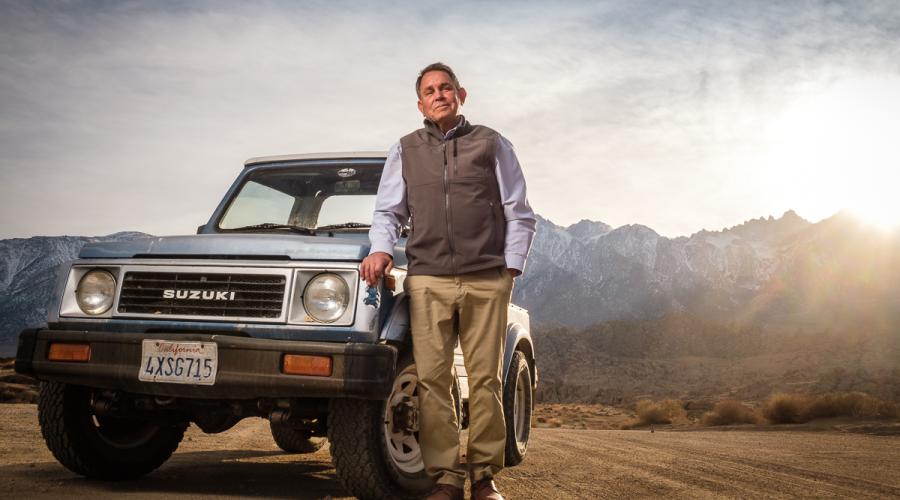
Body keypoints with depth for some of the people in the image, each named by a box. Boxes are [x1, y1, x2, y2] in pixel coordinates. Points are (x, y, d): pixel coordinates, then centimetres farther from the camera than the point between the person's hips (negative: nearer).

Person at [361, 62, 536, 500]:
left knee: (486, 378, -1)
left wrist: (511, 267, 3)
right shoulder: (405, 151, 17)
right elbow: (387, 212, 19)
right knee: (432, 379, -6)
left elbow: (519, 215, 12)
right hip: (427, 281, 1)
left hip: (486, 281, -1)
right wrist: (381, 249, -1)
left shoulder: (492, 144, 13)